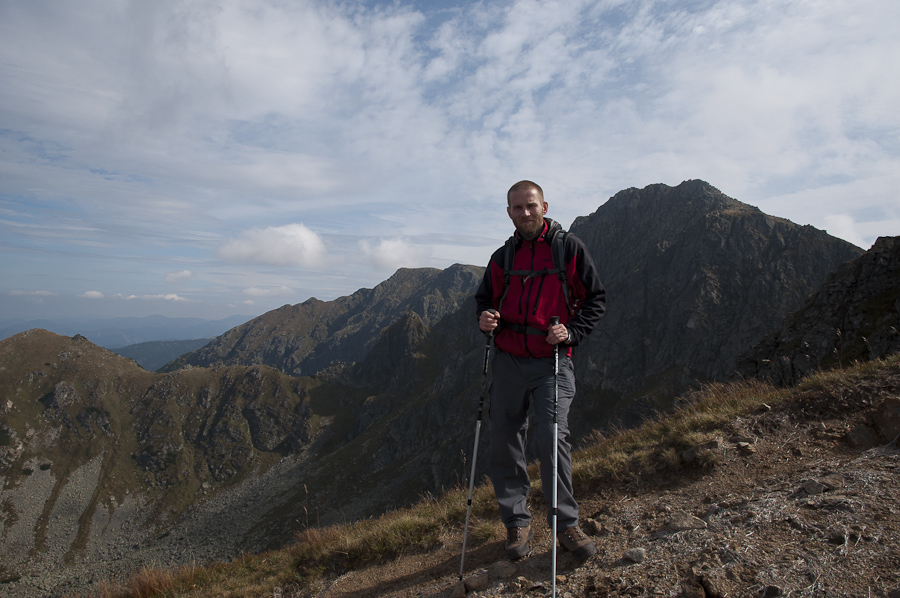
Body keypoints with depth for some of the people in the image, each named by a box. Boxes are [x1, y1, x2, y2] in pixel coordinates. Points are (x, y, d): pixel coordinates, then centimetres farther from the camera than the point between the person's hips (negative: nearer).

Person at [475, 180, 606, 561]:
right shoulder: (502, 257, 12)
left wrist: (571, 332, -14)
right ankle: (517, 522, 22)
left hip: (551, 362, -3)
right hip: (508, 361, 4)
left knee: (552, 438, -11)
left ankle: (566, 523, 11)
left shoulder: (568, 247, 2)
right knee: (504, 441, 5)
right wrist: (484, 319, -2)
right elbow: (484, 299, 22)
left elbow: (596, 299, 3)